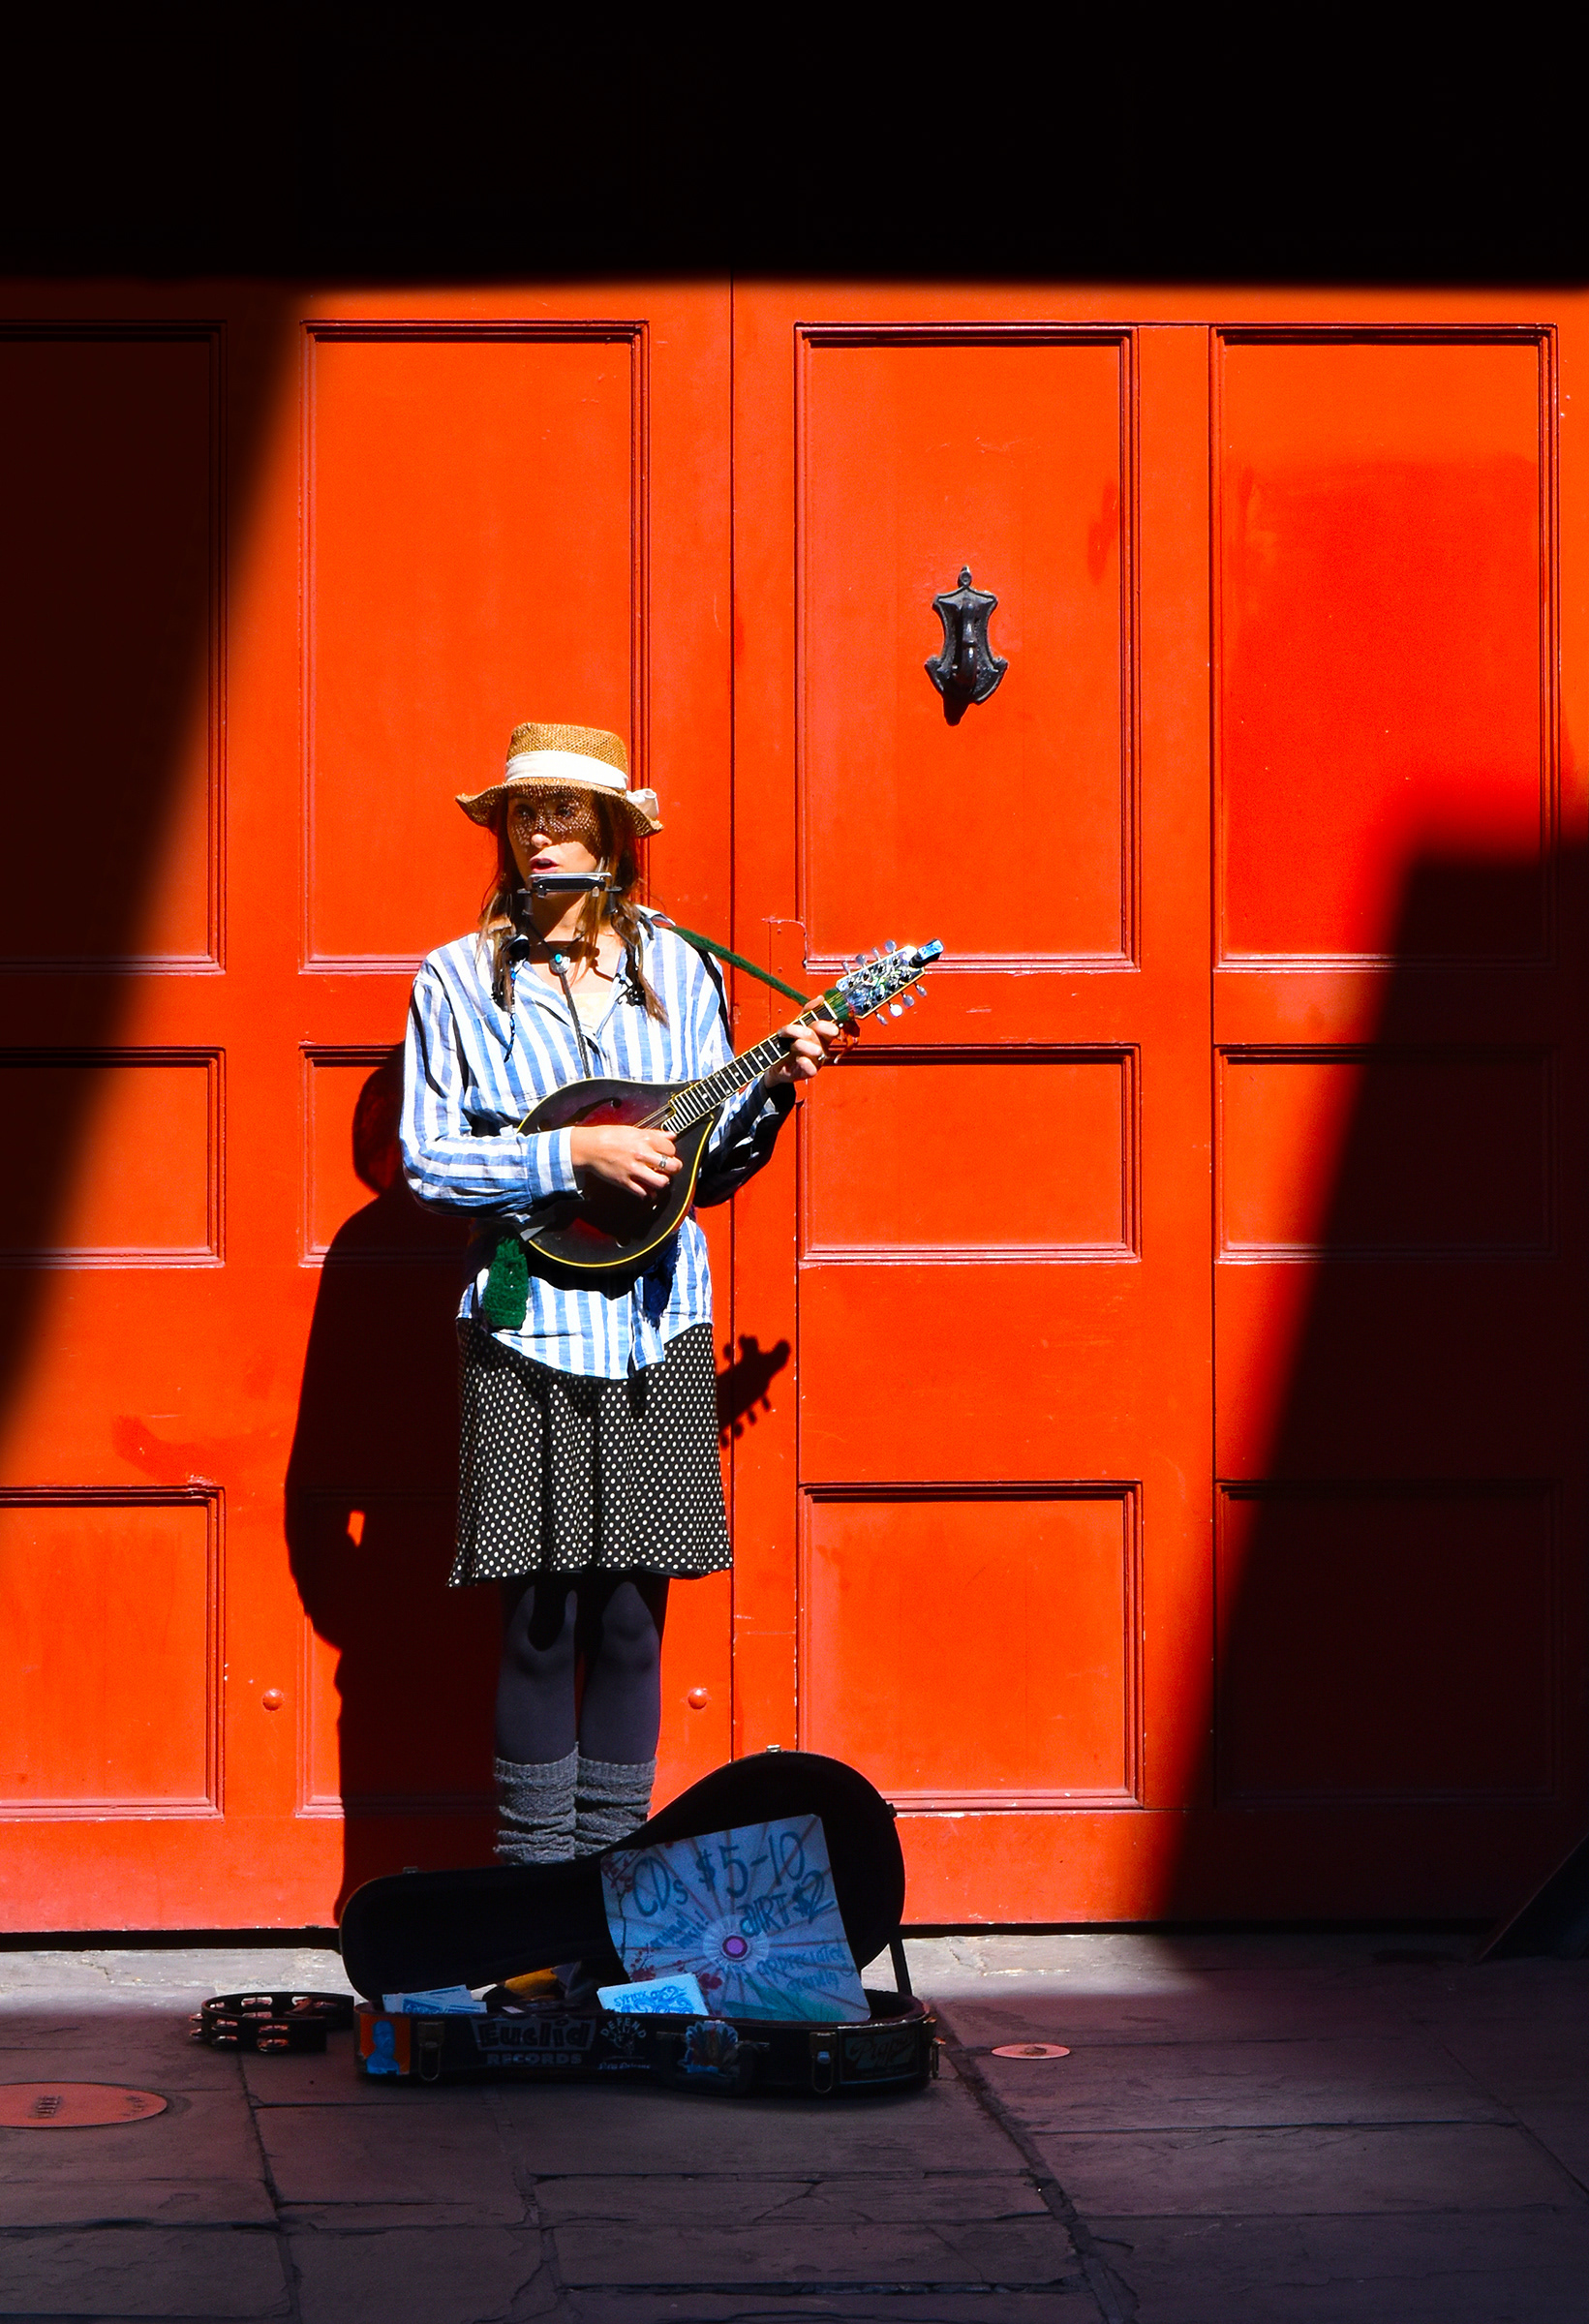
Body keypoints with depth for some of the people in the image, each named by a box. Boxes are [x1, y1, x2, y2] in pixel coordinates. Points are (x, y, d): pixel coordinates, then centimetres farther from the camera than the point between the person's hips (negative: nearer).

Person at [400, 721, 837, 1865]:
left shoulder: (673, 970, 10)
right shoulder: (461, 979, 3)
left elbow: (709, 1168, 12)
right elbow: (427, 1161, -3)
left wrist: (773, 1091, -5)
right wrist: (575, 1154, -13)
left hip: (657, 1328, 2)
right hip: (528, 1329, -2)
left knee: (633, 1616, 3)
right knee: (544, 1618, -3)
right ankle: (537, 1878, 7)